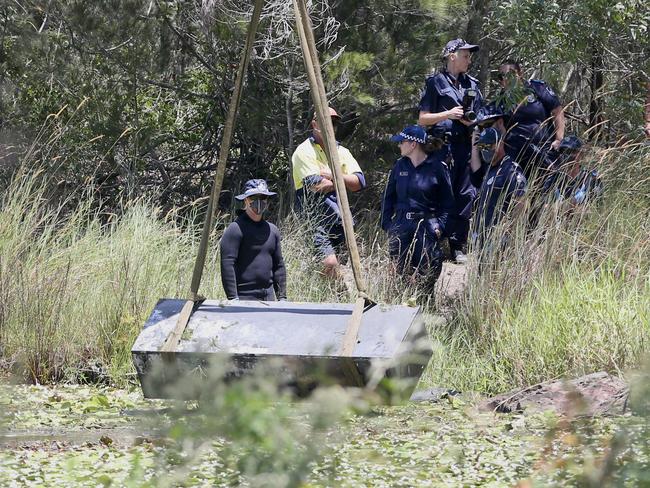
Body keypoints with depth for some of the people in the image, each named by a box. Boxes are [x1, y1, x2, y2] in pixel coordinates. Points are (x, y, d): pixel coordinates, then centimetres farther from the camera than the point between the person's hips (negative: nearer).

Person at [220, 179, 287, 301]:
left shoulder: (272, 230, 15)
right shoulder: (236, 229, -7)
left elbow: (279, 266, 20)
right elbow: (227, 264, -13)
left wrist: (282, 297, 15)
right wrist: (233, 298, -17)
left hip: (268, 297, 7)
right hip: (244, 296, -7)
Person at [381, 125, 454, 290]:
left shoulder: (437, 167, -3)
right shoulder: (400, 166, 10)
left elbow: (447, 202, 0)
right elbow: (388, 197, 15)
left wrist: (440, 225, -10)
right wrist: (386, 223, 5)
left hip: (427, 225, -4)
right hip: (401, 224, 4)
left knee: (428, 270, -6)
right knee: (400, 269, 2)